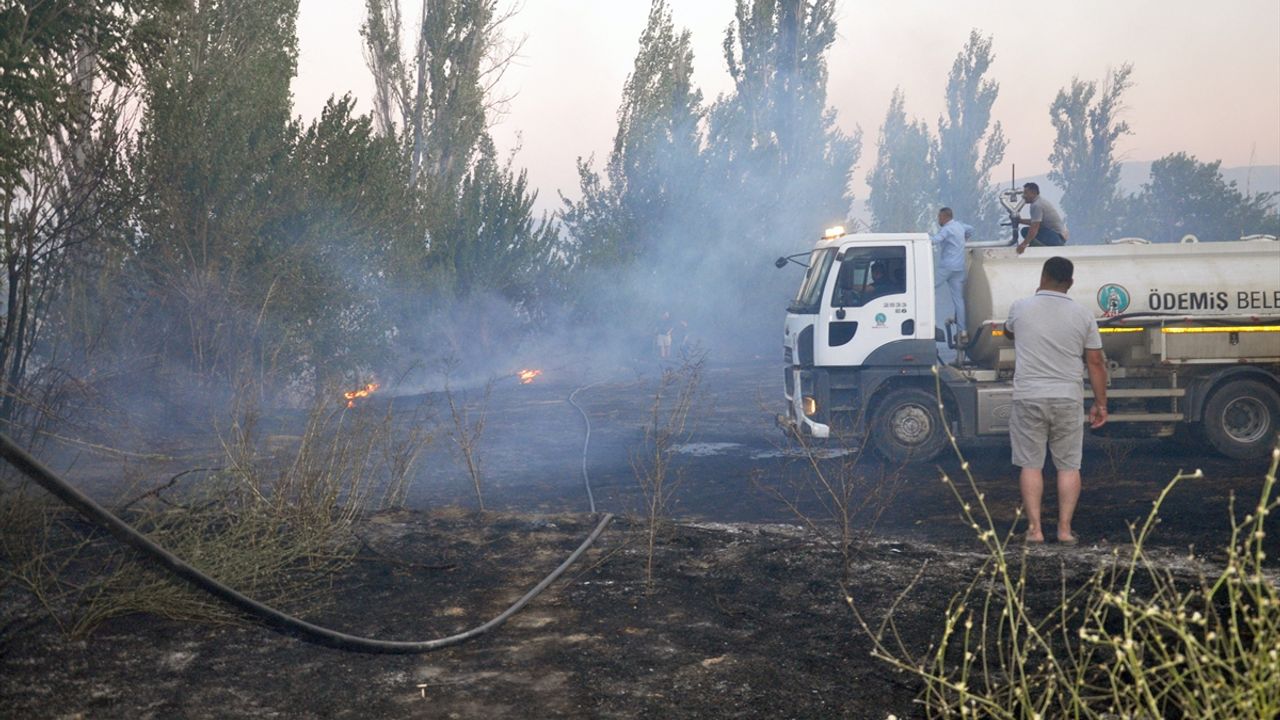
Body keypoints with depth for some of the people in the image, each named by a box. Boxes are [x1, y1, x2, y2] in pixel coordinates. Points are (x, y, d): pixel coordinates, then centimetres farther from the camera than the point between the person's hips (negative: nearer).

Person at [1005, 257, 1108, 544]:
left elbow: (1008, 333, 24)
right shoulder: (1083, 314, 2)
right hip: (1068, 400, 1)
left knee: (1031, 465, 5)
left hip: (1029, 399, -1)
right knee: (1069, 466, 8)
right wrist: (1101, 403, 10)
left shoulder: (1020, 308, 1)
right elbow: (1095, 363, 2)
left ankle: (1034, 528, 3)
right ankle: (1065, 528, 7)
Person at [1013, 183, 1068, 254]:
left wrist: (1024, 244, -21)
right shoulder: (1041, 201, 13)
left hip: (1057, 237, -10)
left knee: (1026, 231, -18)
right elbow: (1035, 221, 23)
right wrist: (1020, 220, 15)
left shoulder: (1036, 205, -17)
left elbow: (1034, 228, -23)